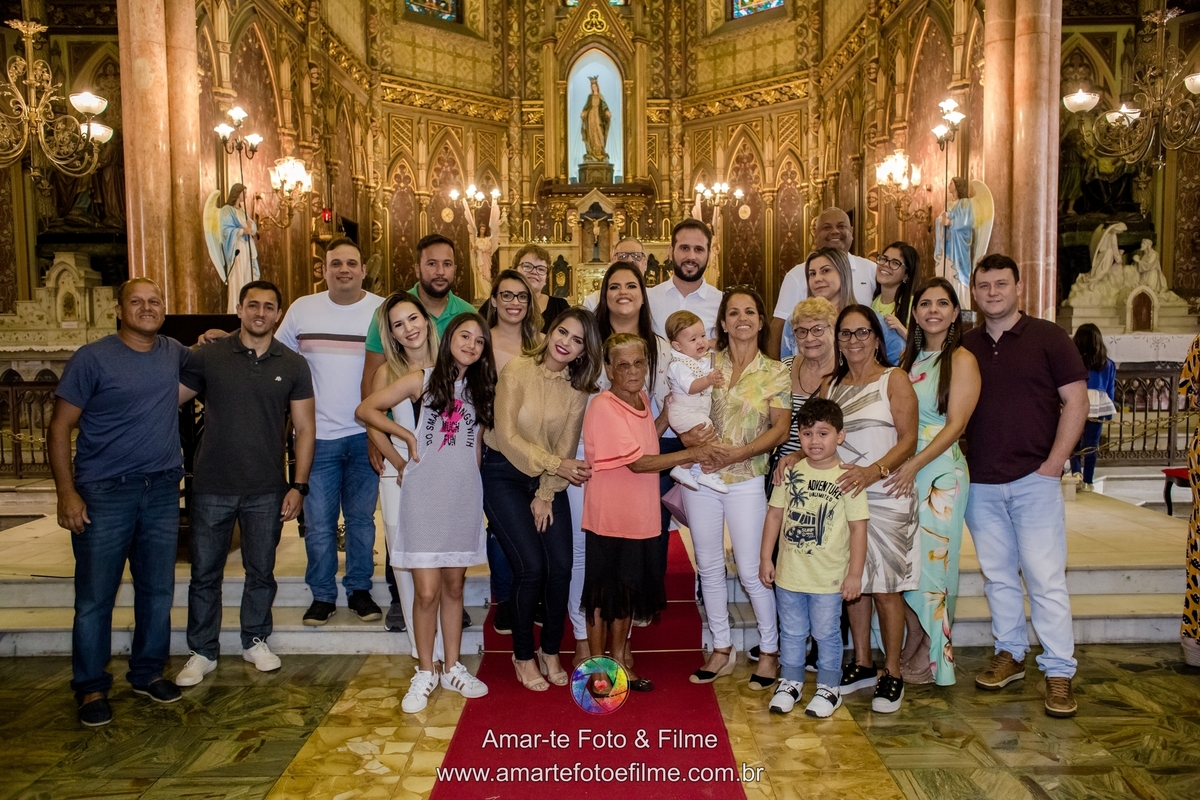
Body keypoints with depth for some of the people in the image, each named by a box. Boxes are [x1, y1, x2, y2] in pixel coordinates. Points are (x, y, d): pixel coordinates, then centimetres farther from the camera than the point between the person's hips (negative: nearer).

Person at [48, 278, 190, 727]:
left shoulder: (175, 353, 7)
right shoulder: (92, 358, -6)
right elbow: (60, 427, -5)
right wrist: (67, 492, -12)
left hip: (162, 492, 4)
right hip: (104, 494, -4)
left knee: (158, 591, 11)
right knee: (95, 597, 4)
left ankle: (148, 672, 28)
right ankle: (91, 687, 19)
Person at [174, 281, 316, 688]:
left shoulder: (293, 365, 2)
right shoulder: (208, 356, -1)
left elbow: (305, 428, 2)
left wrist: (298, 486, -4)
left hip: (266, 490, 1)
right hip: (212, 487, 0)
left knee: (261, 571, 13)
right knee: (205, 573, 9)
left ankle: (255, 641, 31)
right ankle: (202, 652, 24)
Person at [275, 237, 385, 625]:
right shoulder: (301, 309, 4)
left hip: (365, 435, -1)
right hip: (317, 436, 1)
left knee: (361, 518, 11)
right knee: (318, 522, 5)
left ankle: (360, 589, 25)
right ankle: (322, 595, 21)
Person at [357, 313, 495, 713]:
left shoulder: (482, 389, 11)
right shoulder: (423, 380, 1)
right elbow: (366, 409, 0)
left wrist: (473, 475, 2)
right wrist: (409, 436, -5)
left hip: (465, 496, 3)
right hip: (424, 495, -3)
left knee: (454, 586, 12)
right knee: (427, 590, -4)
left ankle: (453, 668, 24)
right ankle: (425, 673, 13)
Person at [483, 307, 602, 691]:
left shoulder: (578, 388, -1)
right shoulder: (518, 370, -13)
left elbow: (566, 446, 0)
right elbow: (507, 436, -17)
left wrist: (546, 494, -7)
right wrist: (556, 464, -23)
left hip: (550, 479, 4)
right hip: (504, 475, -4)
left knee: (561, 565, -7)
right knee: (531, 565, -12)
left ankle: (551, 651, 16)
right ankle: (523, 655, 11)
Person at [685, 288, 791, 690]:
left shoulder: (775, 372, 1)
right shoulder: (707, 364, 6)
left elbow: (780, 429, -4)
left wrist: (739, 453, -17)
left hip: (747, 479, -2)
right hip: (701, 476, 3)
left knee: (751, 570, -2)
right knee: (709, 567, 10)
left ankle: (770, 650, 17)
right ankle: (721, 649, 24)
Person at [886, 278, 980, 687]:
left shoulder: (961, 360, -5)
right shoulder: (910, 358, 14)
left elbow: (955, 424, -12)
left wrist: (914, 465, -20)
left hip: (940, 471, -6)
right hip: (903, 471, 6)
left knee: (931, 561, 0)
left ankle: (927, 658, 14)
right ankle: (912, 651, 20)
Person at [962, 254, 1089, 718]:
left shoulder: (1047, 337, -1)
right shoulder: (965, 346, 9)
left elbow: (1076, 401, -3)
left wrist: (1053, 464, -9)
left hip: (1033, 480, -3)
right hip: (980, 483, 4)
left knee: (1046, 579, -2)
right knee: (998, 576, 12)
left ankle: (1059, 672, 8)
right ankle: (1010, 655, 26)